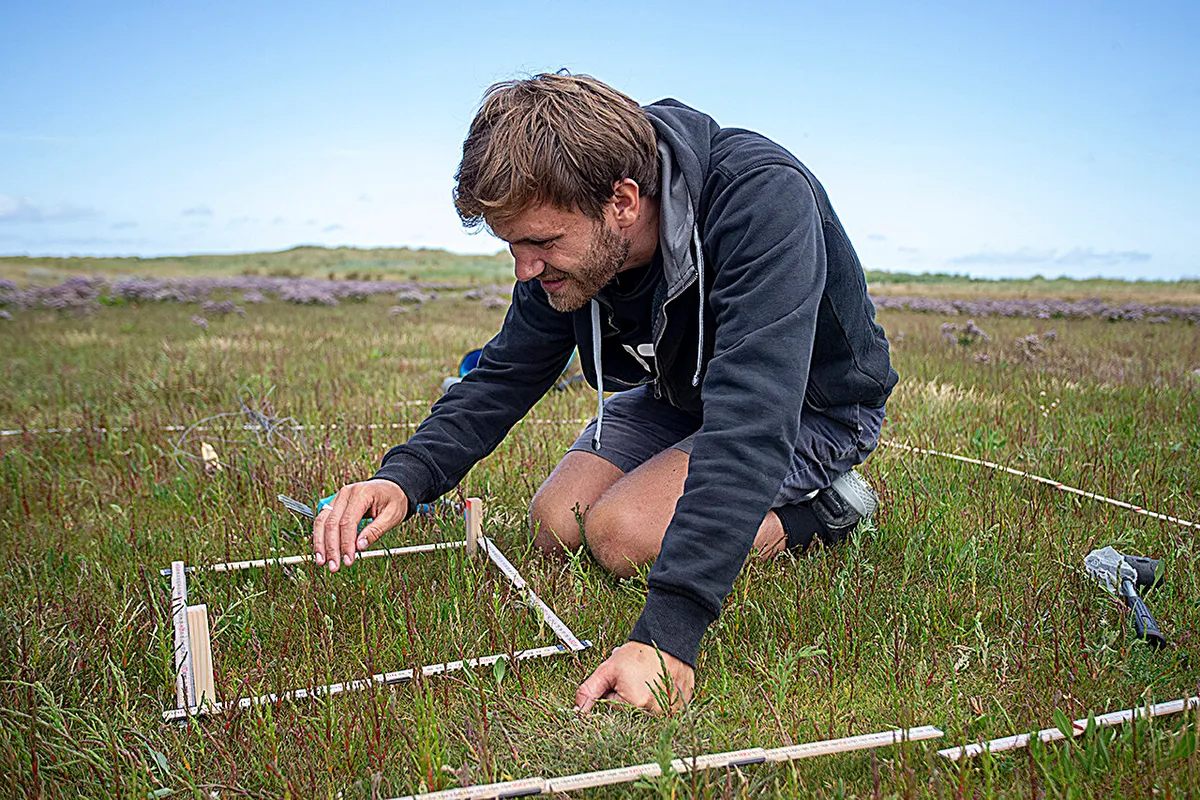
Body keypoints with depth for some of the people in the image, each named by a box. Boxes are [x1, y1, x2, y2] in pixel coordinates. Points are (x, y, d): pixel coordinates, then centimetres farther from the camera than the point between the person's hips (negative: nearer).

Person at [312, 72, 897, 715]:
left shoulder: (763, 199, -38)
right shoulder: (570, 237, -16)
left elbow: (751, 419, -47)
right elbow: (505, 374, -6)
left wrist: (667, 633, -54)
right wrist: (404, 476, -25)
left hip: (812, 406, -6)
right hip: (683, 389, 7)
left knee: (620, 535, -22)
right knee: (555, 526, -5)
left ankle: (820, 508, -3)